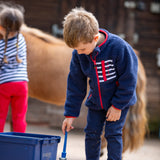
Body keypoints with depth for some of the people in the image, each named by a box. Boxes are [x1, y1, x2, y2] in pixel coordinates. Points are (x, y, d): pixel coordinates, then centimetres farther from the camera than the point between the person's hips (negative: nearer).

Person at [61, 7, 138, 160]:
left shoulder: (119, 47, -29)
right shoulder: (78, 54, -14)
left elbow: (128, 79, -18)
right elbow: (75, 84, -3)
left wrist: (117, 105, -15)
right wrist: (70, 114, -3)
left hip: (119, 100, -4)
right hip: (95, 101, 5)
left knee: (113, 134, -7)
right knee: (91, 134, 4)